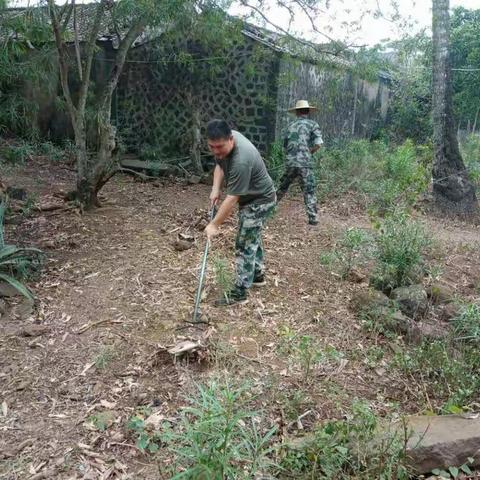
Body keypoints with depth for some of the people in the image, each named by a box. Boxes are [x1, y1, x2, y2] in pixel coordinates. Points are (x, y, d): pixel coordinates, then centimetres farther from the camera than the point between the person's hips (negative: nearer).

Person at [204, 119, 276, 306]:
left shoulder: (241, 161, -37)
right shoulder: (224, 143, -11)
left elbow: (232, 199, -33)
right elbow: (219, 164, 8)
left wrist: (214, 225, -26)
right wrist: (215, 189, -6)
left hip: (259, 201, -9)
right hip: (251, 198, 10)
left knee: (245, 245, -7)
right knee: (253, 238, 22)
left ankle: (239, 293, 1)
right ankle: (257, 275, 40)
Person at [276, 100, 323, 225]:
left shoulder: (290, 126, 14)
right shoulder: (312, 124, 2)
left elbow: (285, 145, 18)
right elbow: (318, 143, -8)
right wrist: (309, 152, 8)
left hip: (290, 162, 4)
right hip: (305, 163, -4)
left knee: (283, 187, 21)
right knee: (309, 191, 2)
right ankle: (312, 217, 0)